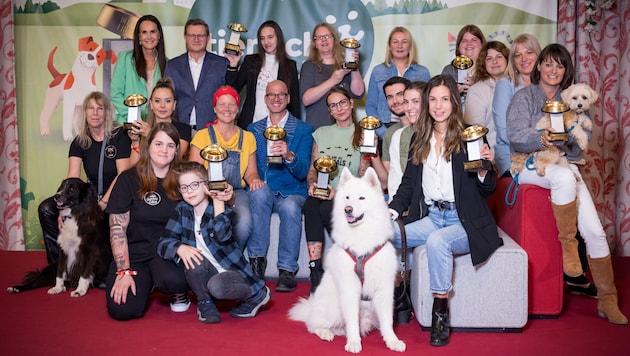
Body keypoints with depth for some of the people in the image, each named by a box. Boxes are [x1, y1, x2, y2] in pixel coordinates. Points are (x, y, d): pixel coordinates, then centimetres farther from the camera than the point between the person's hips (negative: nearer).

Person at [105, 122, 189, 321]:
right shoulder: (129, 179, 0)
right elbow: (117, 228, -3)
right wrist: (124, 271, -10)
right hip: (135, 253, 1)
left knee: (172, 279, -35)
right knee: (122, 310, -19)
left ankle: (181, 294, 4)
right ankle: (146, 282, 16)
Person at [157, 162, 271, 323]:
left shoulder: (222, 209, -11)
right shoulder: (182, 210, -1)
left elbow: (222, 236, -32)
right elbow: (163, 243, -6)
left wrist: (218, 200, -29)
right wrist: (180, 248, -28)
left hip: (232, 271, -3)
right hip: (206, 274, 4)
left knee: (217, 286, -35)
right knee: (193, 257, -28)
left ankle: (257, 295, -4)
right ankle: (205, 303, -4)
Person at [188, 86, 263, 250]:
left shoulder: (247, 138, 17)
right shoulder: (202, 136, 8)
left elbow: (251, 171, 16)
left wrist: (254, 179, -9)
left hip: (237, 192, 2)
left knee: (244, 221, -32)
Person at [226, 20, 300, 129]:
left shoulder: (290, 65, 7)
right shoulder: (250, 61, 8)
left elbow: (295, 101, 7)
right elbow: (234, 89, 7)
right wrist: (233, 66, -4)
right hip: (250, 123, 1)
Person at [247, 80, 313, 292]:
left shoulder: (303, 130, 5)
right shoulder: (253, 129, 16)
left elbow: (303, 172, -6)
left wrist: (289, 155, -27)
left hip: (291, 192, -1)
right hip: (261, 194, 2)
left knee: (290, 206, -35)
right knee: (260, 192, -33)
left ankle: (287, 270, -24)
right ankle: (257, 259, -25)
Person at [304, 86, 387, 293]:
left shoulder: (362, 135, 7)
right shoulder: (321, 133, 19)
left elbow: (362, 177, 0)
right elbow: (312, 169, 17)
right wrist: (312, 184, -5)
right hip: (321, 193, 3)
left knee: (325, 209, -34)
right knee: (310, 206, -32)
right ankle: (316, 274, -32)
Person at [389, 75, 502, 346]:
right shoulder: (420, 140, 13)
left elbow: (487, 190, 0)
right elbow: (409, 183, 15)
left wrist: (484, 168, -21)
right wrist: (392, 210, -1)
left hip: (465, 221, -4)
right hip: (430, 217, 5)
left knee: (437, 240, -35)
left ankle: (441, 315, -22)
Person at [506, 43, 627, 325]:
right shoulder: (524, 97, 5)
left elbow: (586, 135, 6)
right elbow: (516, 137, -9)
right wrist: (541, 138, -29)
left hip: (566, 164, 4)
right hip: (532, 164, -3)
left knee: (594, 230, -10)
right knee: (565, 177, -39)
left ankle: (607, 300, 0)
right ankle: (567, 243, -18)